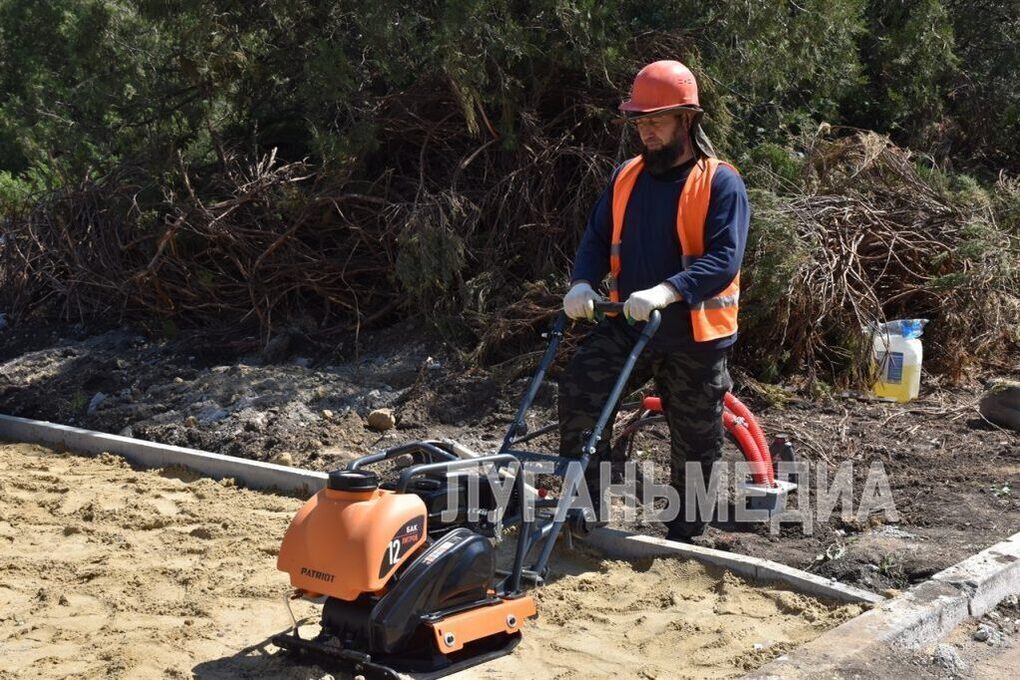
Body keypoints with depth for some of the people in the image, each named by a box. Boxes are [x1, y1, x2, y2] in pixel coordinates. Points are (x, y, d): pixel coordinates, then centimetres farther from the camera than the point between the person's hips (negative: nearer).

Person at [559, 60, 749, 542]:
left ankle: (684, 536, 28)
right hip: (627, 325, 4)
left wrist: (667, 291, -38)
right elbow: (597, 237, 8)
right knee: (578, 392, -15)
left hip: (694, 337, -4)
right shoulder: (627, 178, 6)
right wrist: (583, 282, -14)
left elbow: (725, 258, -22)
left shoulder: (720, 183, -12)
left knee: (694, 444, 8)